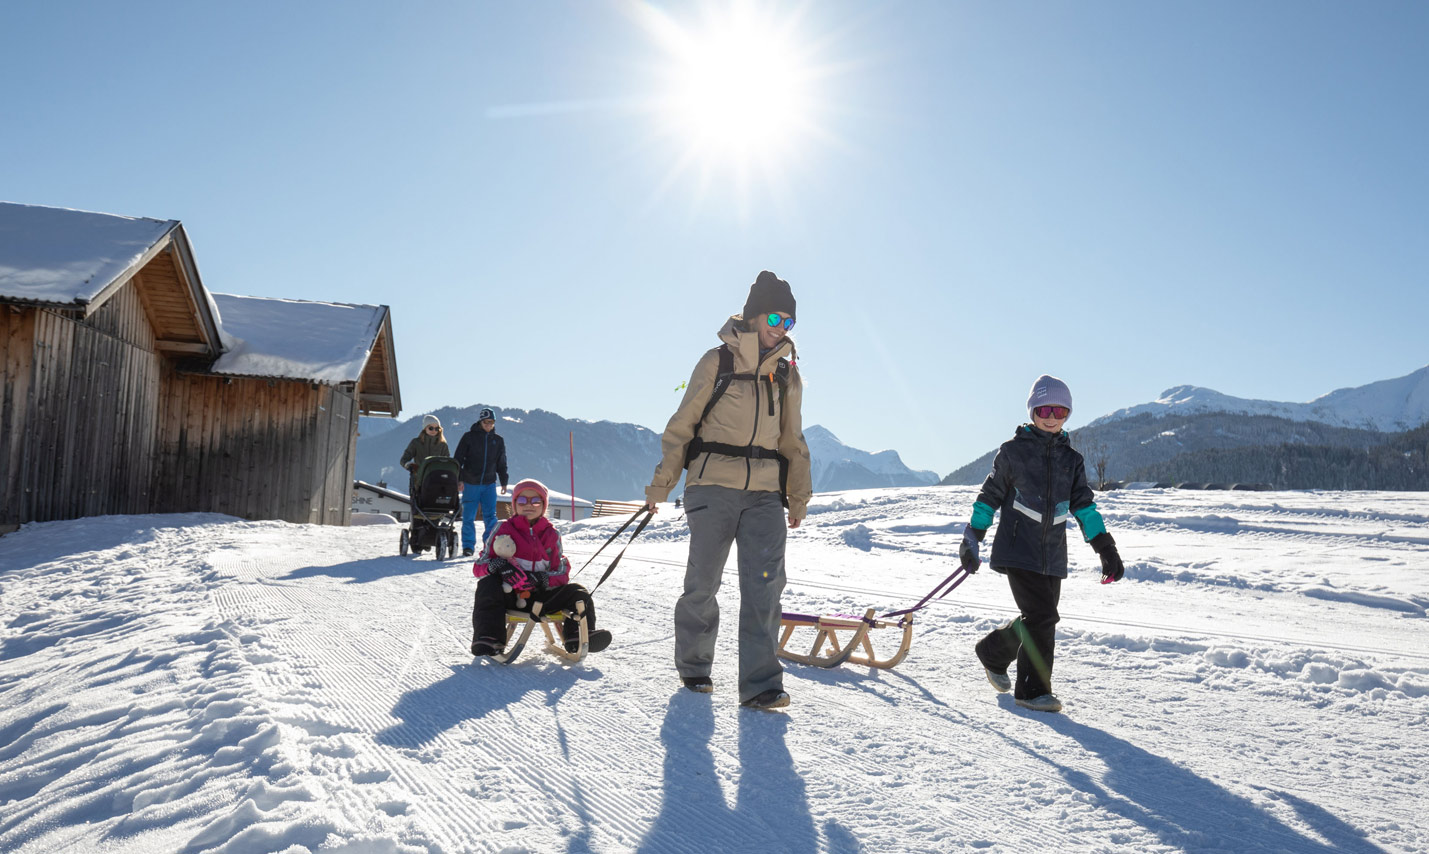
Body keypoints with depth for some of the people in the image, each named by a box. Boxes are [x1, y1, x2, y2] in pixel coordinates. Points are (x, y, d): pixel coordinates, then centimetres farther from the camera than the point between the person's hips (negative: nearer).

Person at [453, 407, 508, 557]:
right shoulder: (469, 437, -1)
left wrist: (504, 482, 14)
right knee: (468, 517, 0)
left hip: (489, 484, 2)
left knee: (490, 516, 0)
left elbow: (501, 463, 17)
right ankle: (468, 546, 9)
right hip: (470, 483, -2)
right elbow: (458, 459, 0)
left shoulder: (498, 440, 8)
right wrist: (459, 479, -7)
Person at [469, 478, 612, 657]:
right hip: (509, 595, -2)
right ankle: (489, 638, -36)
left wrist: (545, 579, -17)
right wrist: (495, 566, -24)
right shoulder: (503, 530, 6)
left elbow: (562, 571, 8)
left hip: (540, 598, 3)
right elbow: (479, 567, 2)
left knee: (578, 594, -13)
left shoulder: (551, 534, 12)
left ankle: (578, 637, -22)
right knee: (488, 586, -32)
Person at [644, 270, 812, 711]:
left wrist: (798, 495, 22)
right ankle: (693, 665, 24)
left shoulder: (787, 374, 15)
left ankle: (760, 683, -6)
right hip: (713, 484, -3)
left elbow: (792, 440, 23)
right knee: (703, 582, 3)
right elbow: (682, 424, 3)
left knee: (765, 583, -8)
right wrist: (662, 483, 0)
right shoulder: (718, 362, 2)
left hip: (765, 492, 3)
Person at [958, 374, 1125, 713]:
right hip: (1018, 549, -5)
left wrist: (1105, 546, 2)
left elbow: (1083, 505, 10)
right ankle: (1033, 690, 1)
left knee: (1037, 619, 7)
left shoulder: (1071, 459, 11)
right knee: (1041, 617, -13)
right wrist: (971, 539, 6)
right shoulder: (1014, 450, -1)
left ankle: (993, 653, 32)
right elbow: (990, 496, 5)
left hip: (1053, 556, 5)